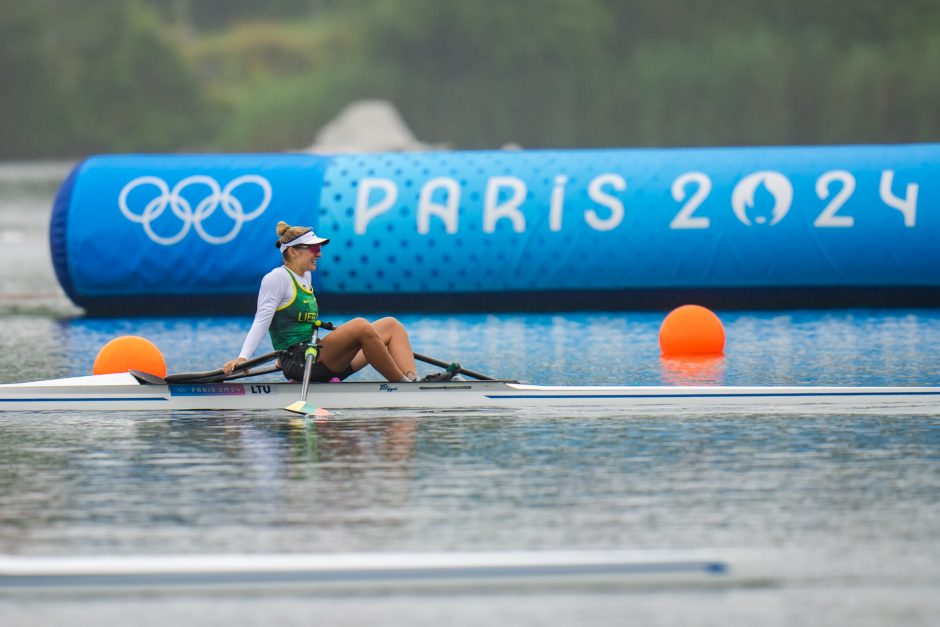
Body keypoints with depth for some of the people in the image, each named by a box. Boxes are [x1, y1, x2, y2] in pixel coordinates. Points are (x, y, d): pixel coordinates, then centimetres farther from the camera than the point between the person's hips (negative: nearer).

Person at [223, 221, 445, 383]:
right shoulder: (278, 278, -5)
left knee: (391, 325, 1)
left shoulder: (304, 277, 22)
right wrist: (243, 357, -22)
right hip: (298, 361, -10)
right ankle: (401, 384, -25)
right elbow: (262, 320, -12)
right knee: (360, 326, -30)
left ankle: (413, 380, -21)